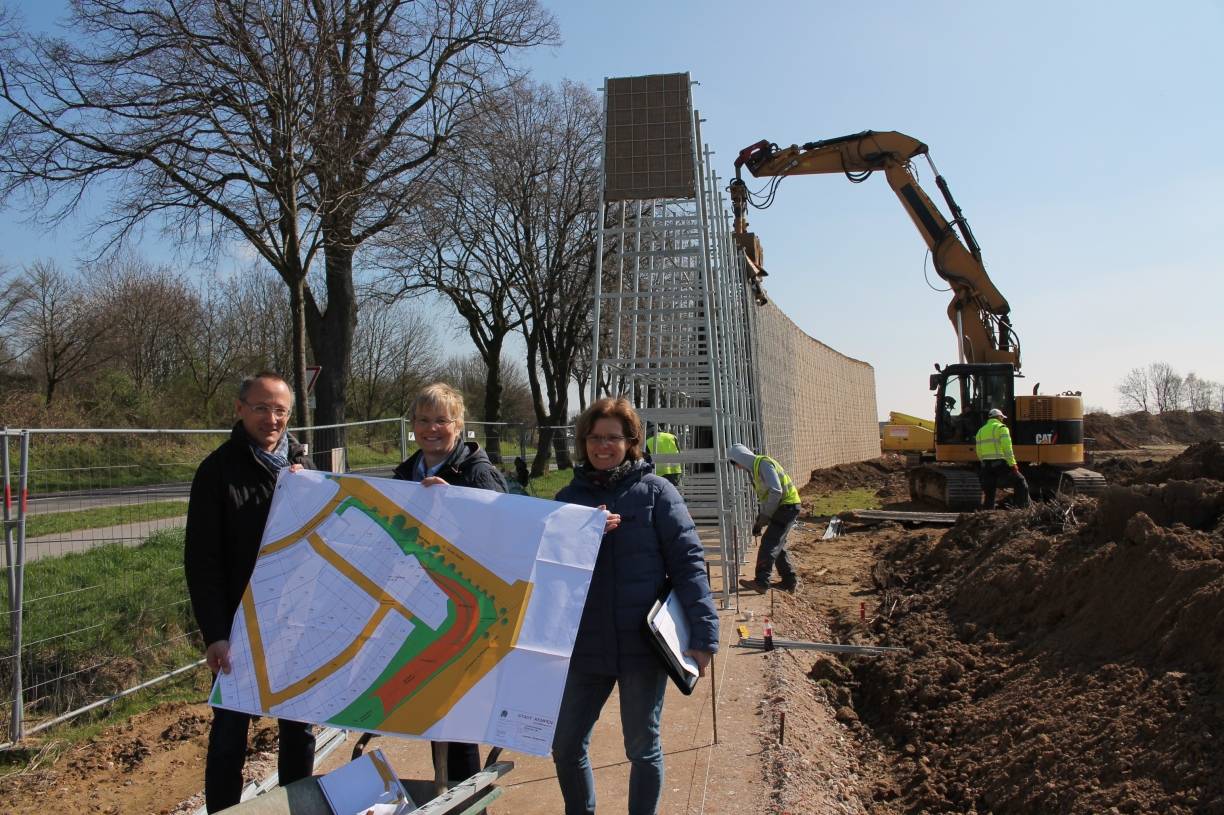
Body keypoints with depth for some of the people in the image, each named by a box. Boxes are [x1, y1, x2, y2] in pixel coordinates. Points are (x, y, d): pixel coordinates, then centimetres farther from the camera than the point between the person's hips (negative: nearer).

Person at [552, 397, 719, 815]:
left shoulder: (654, 491, -3)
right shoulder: (569, 496, 7)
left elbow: (687, 560, -8)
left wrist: (703, 633, -16)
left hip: (643, 643, -3)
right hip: (584, 646, 4)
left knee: (643, 748, 11)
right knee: (565, 747, 11)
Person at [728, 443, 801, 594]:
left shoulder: (763, 464, -17)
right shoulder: (753, 469, 14)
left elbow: (776, 492, -25)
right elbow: (762, 496, 20)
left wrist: (765, 516, -18)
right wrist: (758, 521, 12)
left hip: (787, 506, -10)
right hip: (781, 507, 10)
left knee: (768, 543, -13)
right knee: (777, 545, 14)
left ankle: (760, 582, -15)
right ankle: (790, 581, 22)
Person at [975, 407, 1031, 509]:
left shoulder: (981, 431, 16)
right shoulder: (1001, 428, -2)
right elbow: (1007, 448, -13)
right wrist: (1013, 464, -12)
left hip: (986, 465, 6)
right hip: (1000, 464, -6)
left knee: (989, 493, 11)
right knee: (1021, 483, 5)